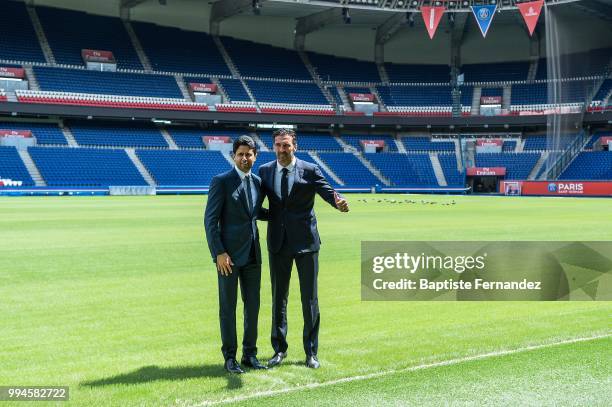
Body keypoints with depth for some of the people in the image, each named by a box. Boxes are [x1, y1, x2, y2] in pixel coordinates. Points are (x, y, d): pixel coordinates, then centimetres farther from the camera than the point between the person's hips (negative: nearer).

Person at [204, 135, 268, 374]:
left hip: (252, 254, 6)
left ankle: (250, 354, 19)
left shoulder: (258, 182, 10)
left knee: (253, 305, 9)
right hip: (229, 255, -6)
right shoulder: (221, 182, -7)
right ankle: (230, 357, 10)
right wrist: (219, 253, -15)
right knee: (228, 307, 2)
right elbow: (210, 220, -10)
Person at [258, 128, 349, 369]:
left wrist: (338, 202, -36)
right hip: (278, 242, 2)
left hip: (305, 241, -2)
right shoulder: (265, 171, 5)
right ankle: (279, 349, 23)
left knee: (309, 298, 4)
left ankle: (311, 352, 15)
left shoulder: (309, 170, -3)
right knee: (278, 297, 10)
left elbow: (327, 191, -15)